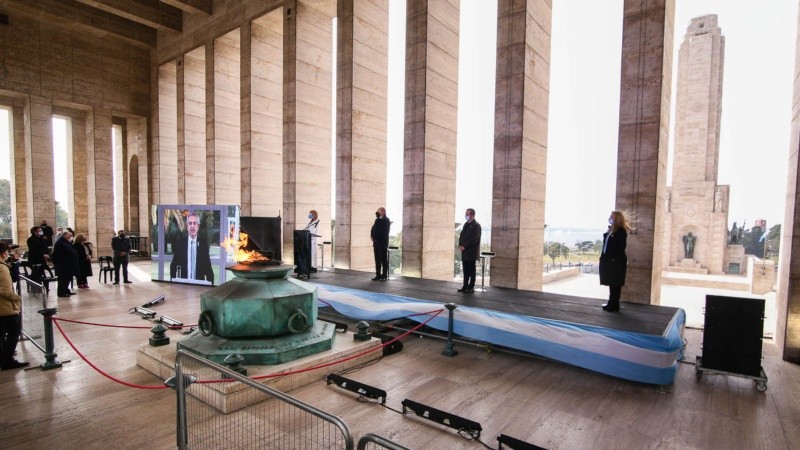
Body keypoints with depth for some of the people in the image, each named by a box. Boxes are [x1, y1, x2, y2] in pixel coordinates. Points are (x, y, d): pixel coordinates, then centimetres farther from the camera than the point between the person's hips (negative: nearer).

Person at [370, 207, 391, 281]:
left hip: (383, 243, -7)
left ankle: (384, 276, 1)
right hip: (376, 242, 7)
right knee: (377, 260, 8)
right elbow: (373, 229, 14)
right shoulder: (378, 220, 18)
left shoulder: (386, 220, -5)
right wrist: (372, 236, -1)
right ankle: (378, 275, 13)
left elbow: (381, 230, -18)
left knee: (383, 260, -3)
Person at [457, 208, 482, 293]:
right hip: (464, 251, 7)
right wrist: (460, 245, 2)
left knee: (471, 270, 1)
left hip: (471, 252, -7)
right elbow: (461, 235, 18)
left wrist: (464, 247, -16)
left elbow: (474, 239, -17)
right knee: (465, 270, 11)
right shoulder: (466, 224, 14)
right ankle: (465, 286, 18)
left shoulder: (476, 225, -11)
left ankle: (471, 287, 8)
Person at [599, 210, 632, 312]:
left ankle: (613, 305, 6)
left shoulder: (621, 231, -12)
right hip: (609, 261, 9)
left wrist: (615, 258, -21)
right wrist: (603, 257, 12)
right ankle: (612, 304, 22)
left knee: (615, 285, -1)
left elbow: (621, 247, -17)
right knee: (611, 284, 14)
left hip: (617, 262, -9)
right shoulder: (610, 229, 14)